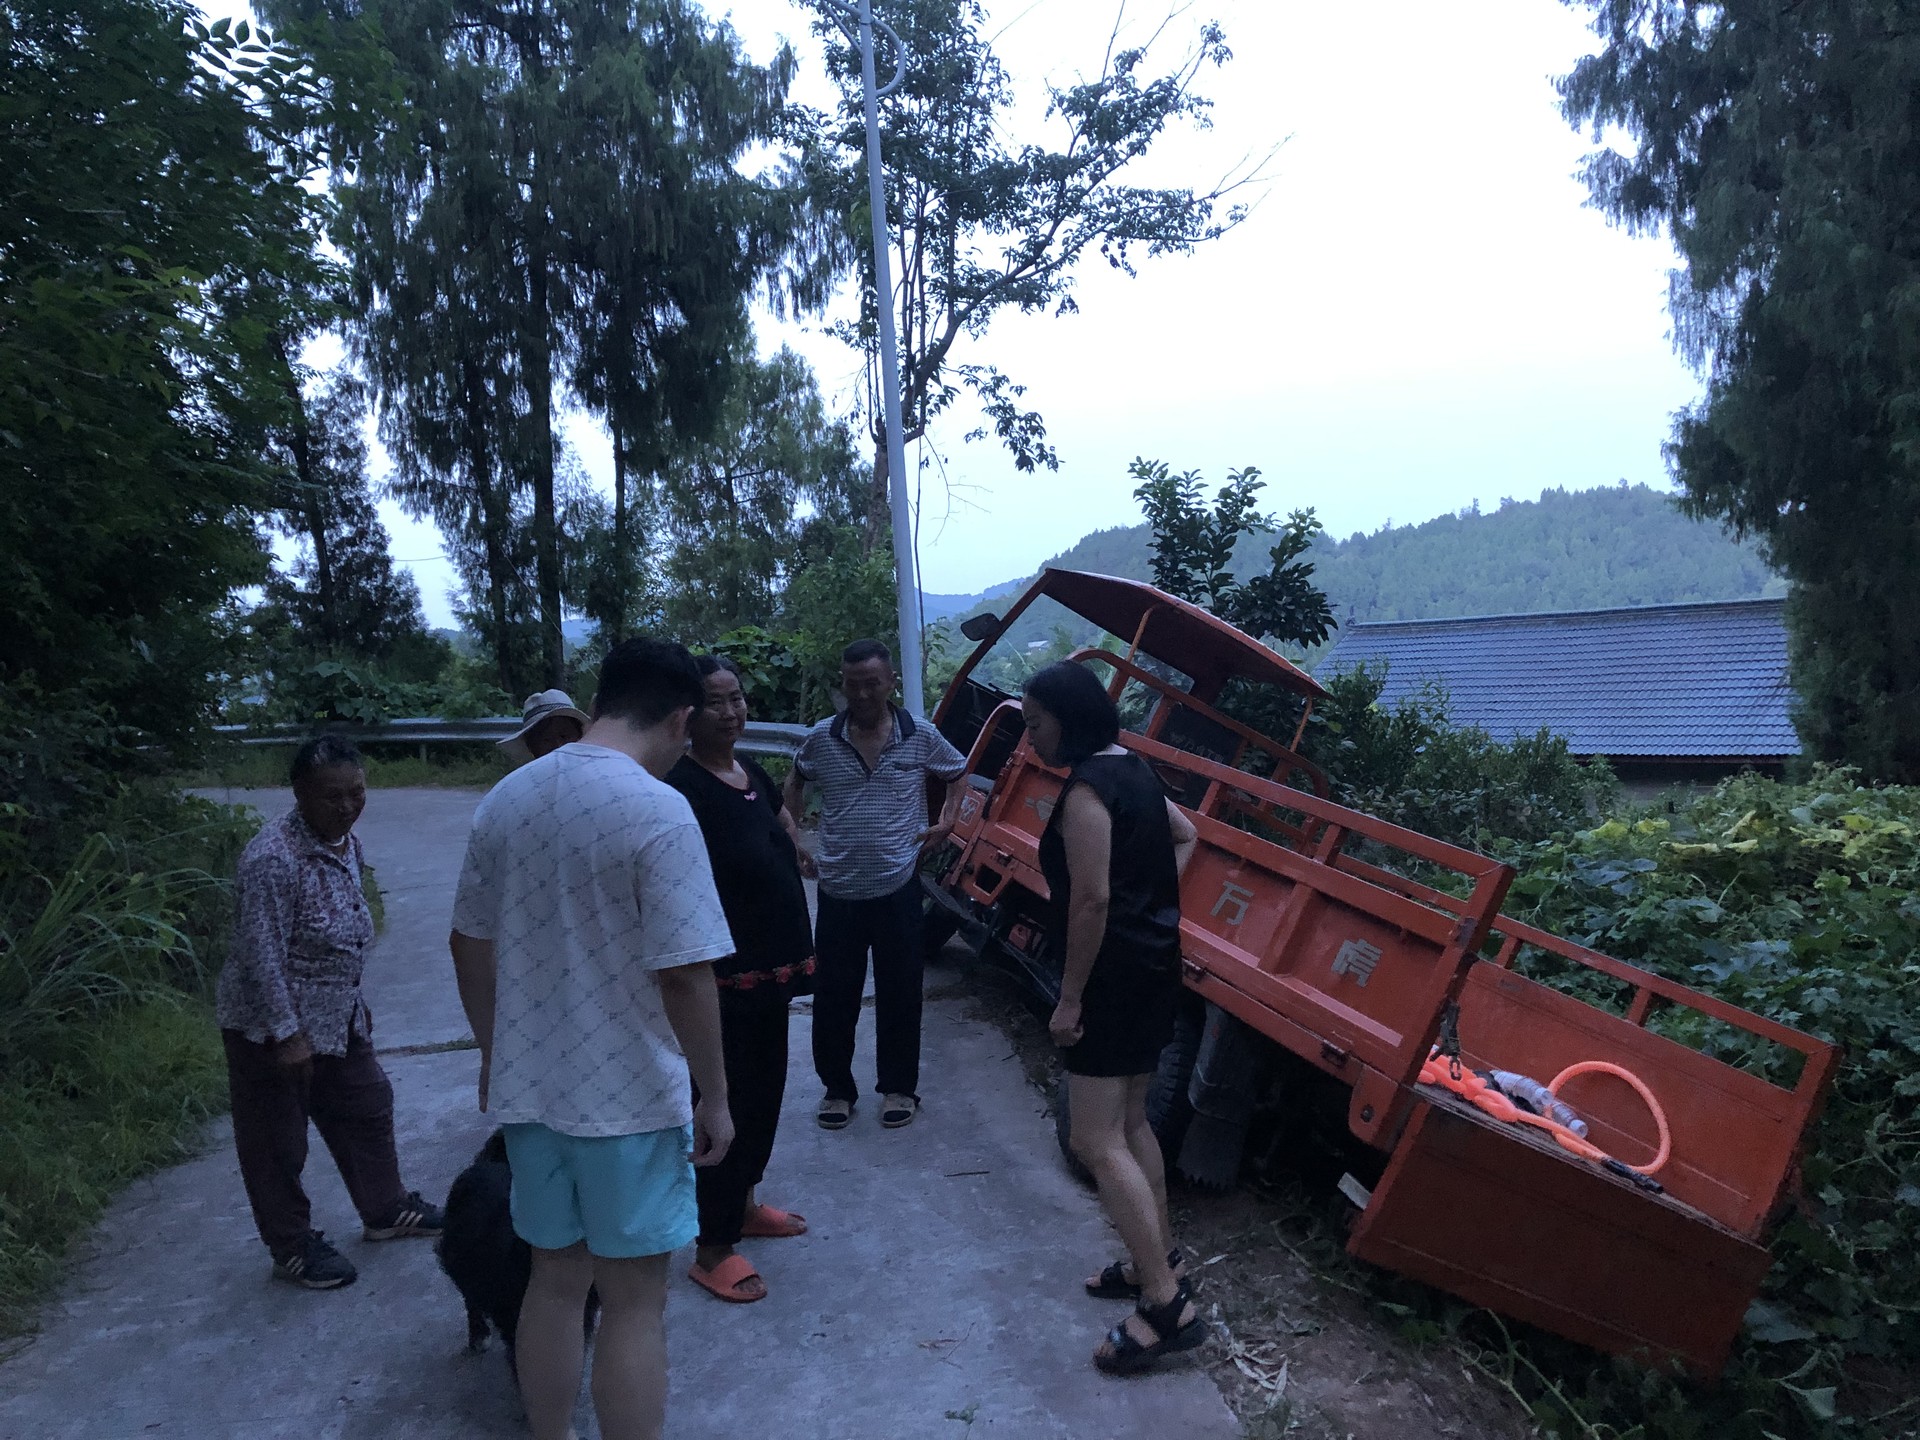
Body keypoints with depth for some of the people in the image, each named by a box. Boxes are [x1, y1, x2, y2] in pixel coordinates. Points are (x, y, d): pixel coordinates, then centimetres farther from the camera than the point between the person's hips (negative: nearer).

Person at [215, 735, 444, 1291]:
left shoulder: (346, 841, 1)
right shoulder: (274, 856, -27)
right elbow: (261, 954, -26)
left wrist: (356, 1003, 19)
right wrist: (287, 1033, -23)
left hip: (338, 1017, 9)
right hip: (271, 1026, -9)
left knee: (367, 1108, 19)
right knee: (276, 1141, 8)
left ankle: (386, 1210, 37)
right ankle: (293, 1249, 24)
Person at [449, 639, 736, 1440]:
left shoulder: (505, 798, 2)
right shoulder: (658, 813, -19)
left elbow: (469, 946, 10)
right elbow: (683, 978, -20)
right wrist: (715, 1097, -8)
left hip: (529, 1086, 6)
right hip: (627, 1096, -6)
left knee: (554, 1281, 20)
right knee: (634, 1303, 8)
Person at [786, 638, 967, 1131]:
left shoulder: (921, 736, -2)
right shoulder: (821, 739, -1)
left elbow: (958, 772, 16)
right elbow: (795, 783, 18)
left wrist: (947, 820, 2)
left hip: (897, 890, -1)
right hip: (838, 891, 1)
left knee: (900, 995, 8)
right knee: (833, 997, 6)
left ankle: (899, 1088, 24)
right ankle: (837, 1087, 24)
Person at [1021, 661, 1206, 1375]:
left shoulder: (1087, 789, -19)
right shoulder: (1131, 771, 10)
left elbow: (1092, 899, -24)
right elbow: (1185, 836, 26)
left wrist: (1070, 999, -18)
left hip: (1114, 976, -10)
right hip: (1154, 965, 10)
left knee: (1098, 1143, -7)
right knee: (1129, 1122, 20)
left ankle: (1167, 1307, -6)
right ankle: (1160, 1259, 31)